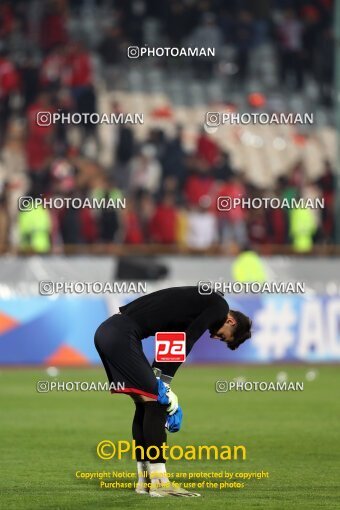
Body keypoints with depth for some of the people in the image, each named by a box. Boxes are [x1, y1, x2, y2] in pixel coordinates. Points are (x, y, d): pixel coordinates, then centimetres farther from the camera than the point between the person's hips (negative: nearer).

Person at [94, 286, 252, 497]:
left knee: (146, 404, 16)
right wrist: (164, 386, -8)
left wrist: (161, 384, 17)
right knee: (155, 401, -6)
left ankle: (145, 480, 19)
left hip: (107, 331, 10)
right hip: (122, 334, -10)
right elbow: (183, 345, -11)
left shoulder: (203, 301, 24)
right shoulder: (219, 307, -3)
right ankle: (159, 482, -5)